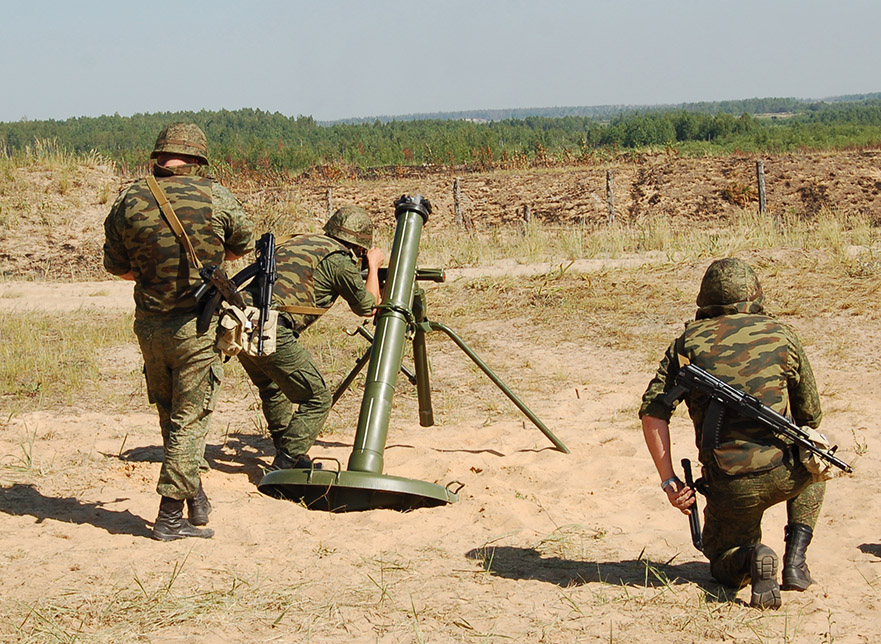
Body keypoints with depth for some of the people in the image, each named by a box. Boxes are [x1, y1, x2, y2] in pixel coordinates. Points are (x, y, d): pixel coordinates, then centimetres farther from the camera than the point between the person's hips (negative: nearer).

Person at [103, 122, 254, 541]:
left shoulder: (129, 201, -3)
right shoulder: (214, 197, -9)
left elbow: (116, 266, 8)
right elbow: (243, 246, 8)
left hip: (149, 325, 3)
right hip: (198, 326, -3)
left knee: (171, 416, 21)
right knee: (190, 419, 4)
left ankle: (195, 495, 29)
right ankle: (170, 516, 5)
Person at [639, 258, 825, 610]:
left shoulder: (688, 343, 6)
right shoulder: (781, 336, 5)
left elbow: (652, 413, -3)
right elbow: (810, 415, 12)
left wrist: (669, 481, -1)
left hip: (730, 485, 0)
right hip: (784, 474, 0)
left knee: (722, 561, 26)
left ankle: (749, 559, -12)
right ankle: (795, 559, 17)